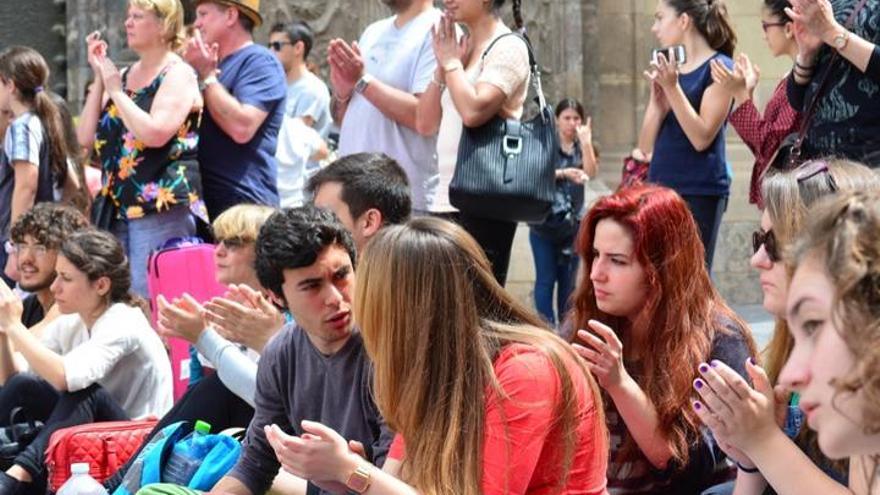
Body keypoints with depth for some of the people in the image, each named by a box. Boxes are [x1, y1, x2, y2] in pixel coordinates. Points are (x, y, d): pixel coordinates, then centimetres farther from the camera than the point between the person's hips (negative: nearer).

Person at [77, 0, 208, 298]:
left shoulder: (178, 75, -5)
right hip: (119, 206, 8)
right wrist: (99, 78, 6)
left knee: (147, 300, -10)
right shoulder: (123, 75, 16)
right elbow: (87, 138, 11)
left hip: (162, 207, -8)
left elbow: (155, 133, -21)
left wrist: (115, 89, -10)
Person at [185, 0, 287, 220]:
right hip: (204, 201, 8)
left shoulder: (259, 61, -7)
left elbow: (242, 128, -21)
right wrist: (197, 73, 2)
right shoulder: (215, 64, 19)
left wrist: (206, 76, -11)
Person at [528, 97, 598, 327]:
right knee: (546, 279, -6)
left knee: (568, 280, 6)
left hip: (573, 224, 3)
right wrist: (564, 173, -22)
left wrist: (585, 141, -19)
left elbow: (591, 172, -9)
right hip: (544, 224, -3)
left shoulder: (582, 147, 8)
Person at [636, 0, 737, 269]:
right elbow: (645, 146, 10)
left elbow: (701, 138, -14)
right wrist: (657, 97, -5)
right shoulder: (670, 70, 14)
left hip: (699, 193, -7)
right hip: (660, 187, 7)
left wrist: (672, 87, -17)